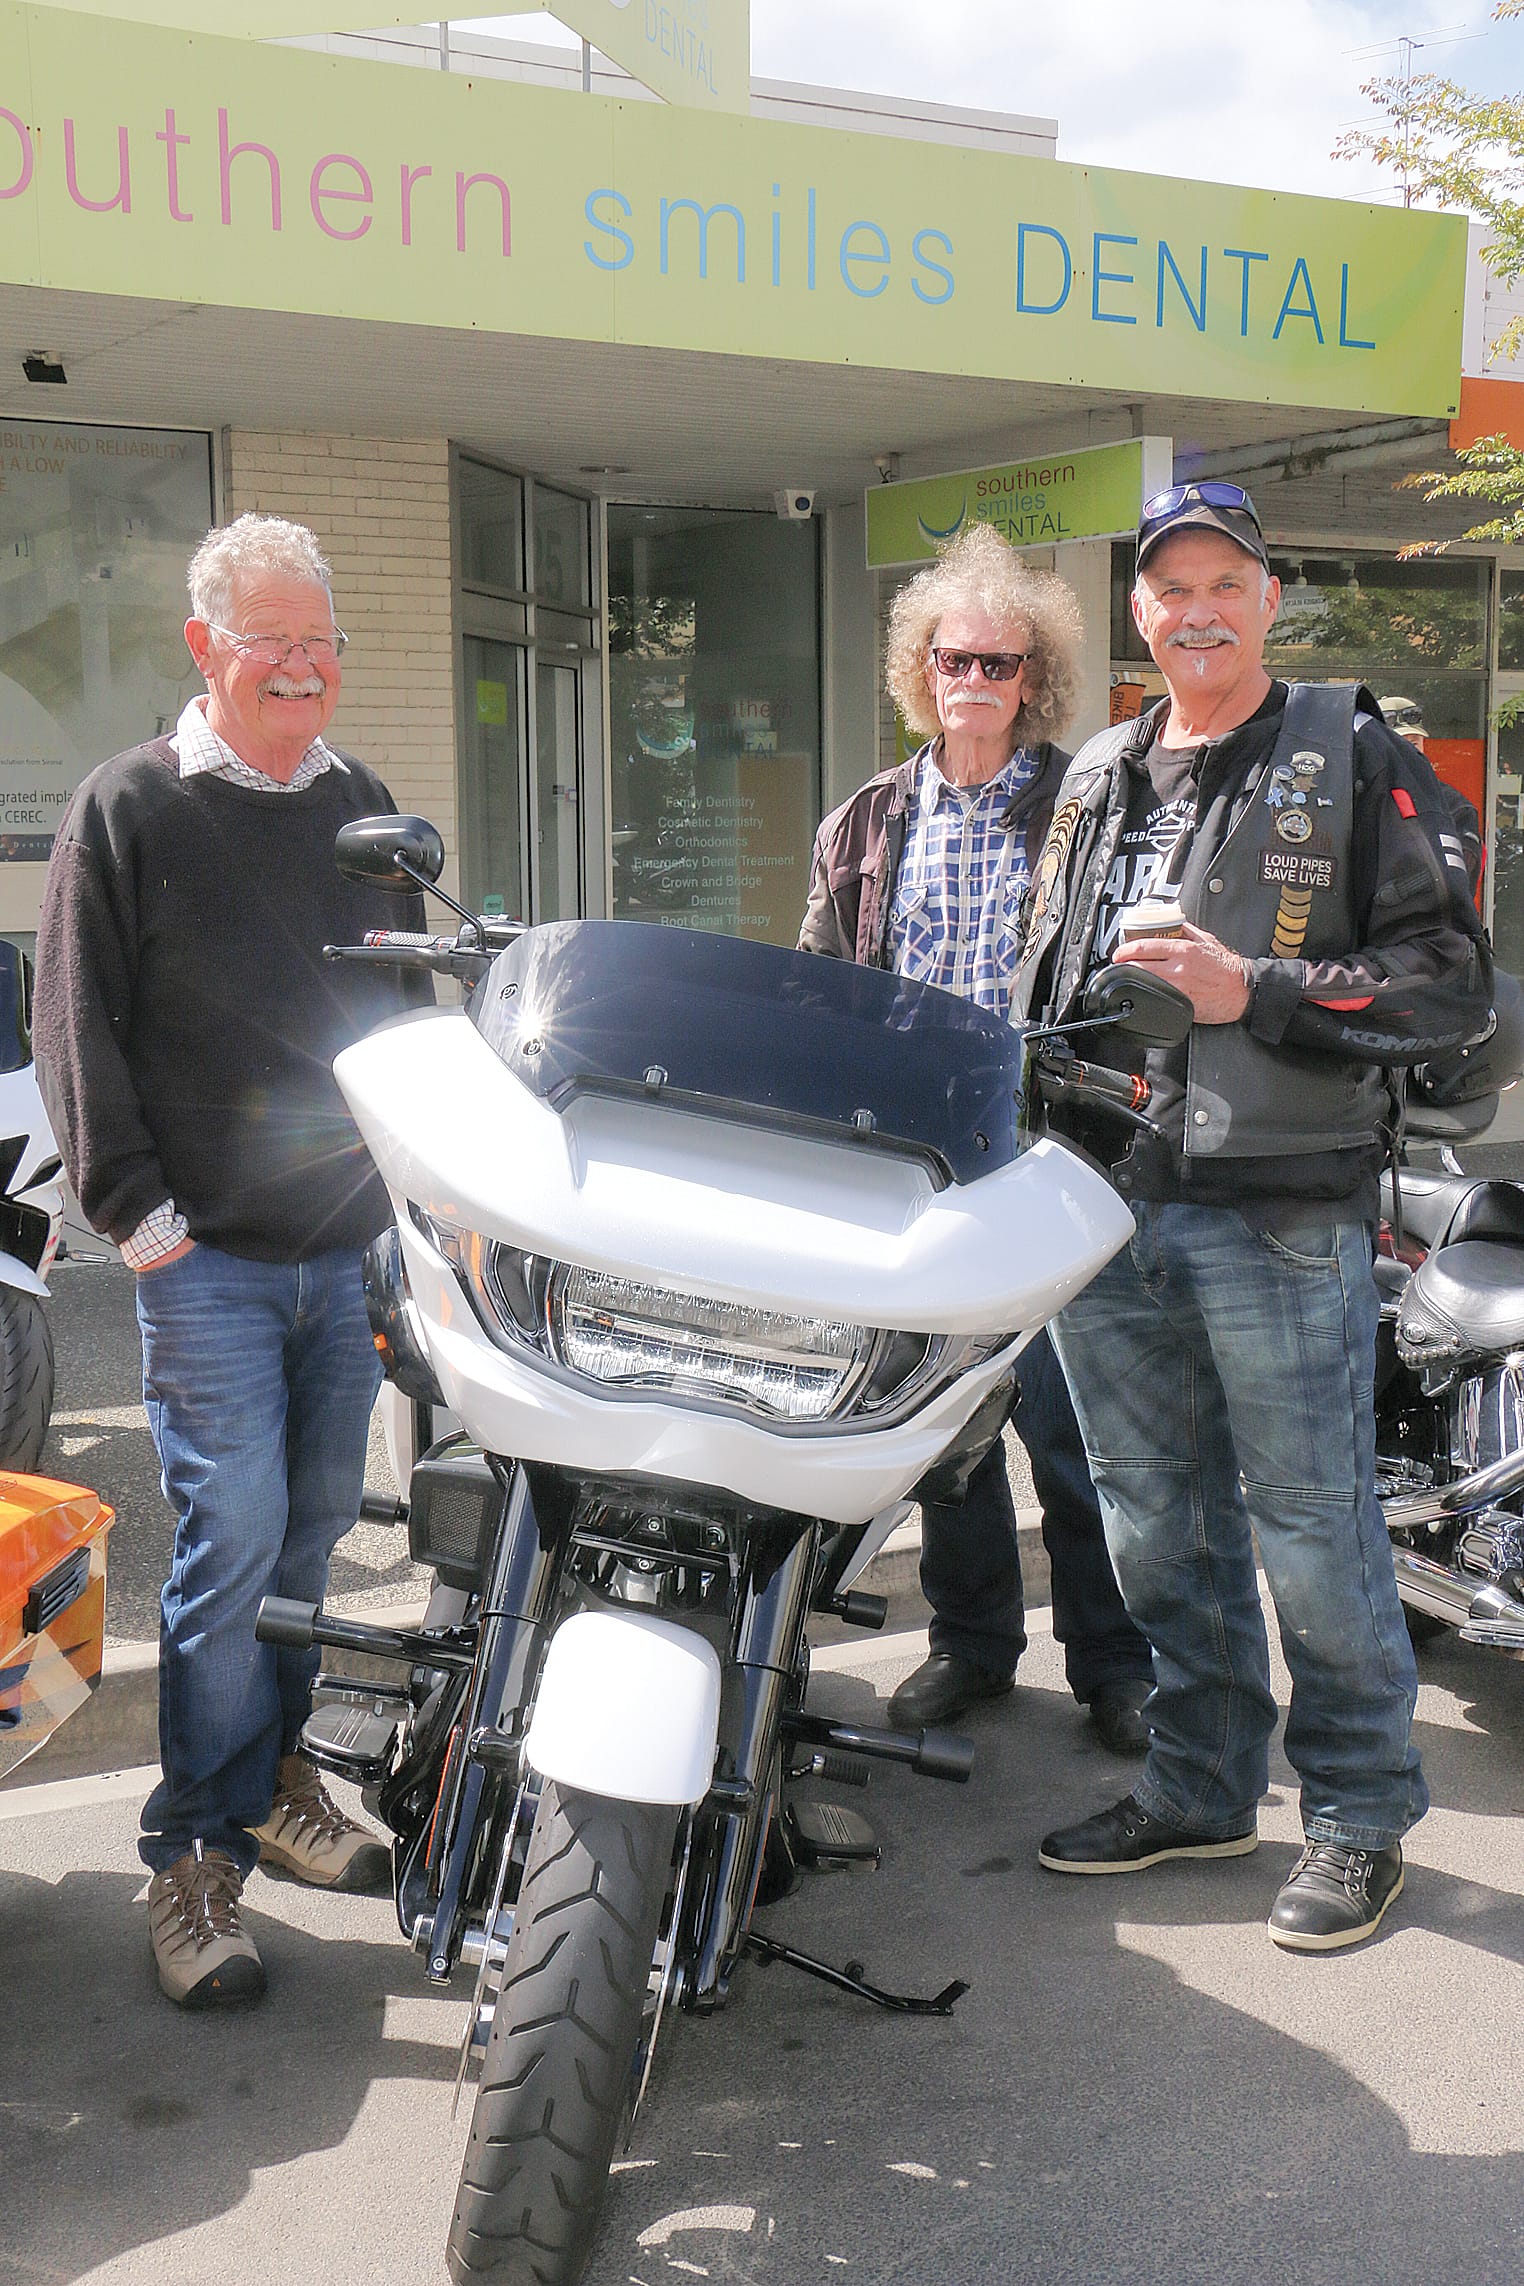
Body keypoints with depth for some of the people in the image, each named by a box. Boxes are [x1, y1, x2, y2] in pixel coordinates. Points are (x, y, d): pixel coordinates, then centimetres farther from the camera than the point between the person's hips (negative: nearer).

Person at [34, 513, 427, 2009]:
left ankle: (270, 1773, 28)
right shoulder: (126, 810, -1)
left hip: (353, 1244, 5)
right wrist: (140, 1218, -10)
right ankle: (195, 1852, 2)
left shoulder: (361, 805, 14)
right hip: (208, 1254, -5)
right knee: (233, 1534, -9)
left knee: (317, 1524, 11)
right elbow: (79, 1033, -4)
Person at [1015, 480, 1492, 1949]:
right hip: (1106, 1207, 6)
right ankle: (1199, 1785, 30)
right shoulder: (1094, 780, 17)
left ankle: (1360, 1809, 19)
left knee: (1311, 1531, 1)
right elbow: (1039, 986, 25)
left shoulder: (1356, 762, 1)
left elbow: (1453, 982, -7)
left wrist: (1253, 990, -16)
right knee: (1156, 1524, 14)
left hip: (1278, 1210, -5)